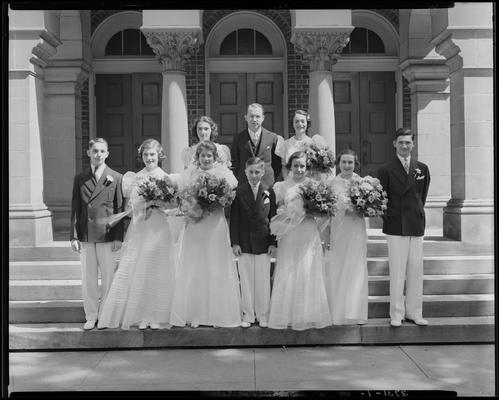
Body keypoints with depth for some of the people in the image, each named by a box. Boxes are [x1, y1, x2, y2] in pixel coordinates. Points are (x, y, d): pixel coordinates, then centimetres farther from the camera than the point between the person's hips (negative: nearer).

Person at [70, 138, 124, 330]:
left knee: (108, 278, 3)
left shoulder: (116, 178, 2)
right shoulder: (79, 178, 10)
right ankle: (91, 316, 18)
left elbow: (120, 209, 0)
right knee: (88, 278, 7)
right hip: (85, 236, 2)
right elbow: (75, 209, 9)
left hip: (107, 235, -2)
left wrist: (118, 237, -6)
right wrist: (74, 236, 2)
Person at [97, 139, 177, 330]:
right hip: (139, 228, 2)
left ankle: (155, 317, 6)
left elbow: (172, 203, -4)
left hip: (158, 229, -2)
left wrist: (155, 201, -17)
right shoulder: (135, 177, 11)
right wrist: (149, 201, -12)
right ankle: (141, 316, 7)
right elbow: (133, 203, 4)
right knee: (136, 270, -1)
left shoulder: (166, 178, 4)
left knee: (157, 273, -2)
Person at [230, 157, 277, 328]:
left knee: (263, 280, 5)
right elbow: (234, 219, 0)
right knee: (246, 280, 6)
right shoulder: (238, 192, -1)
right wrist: (234, 242, -5)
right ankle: (248, 315, 18)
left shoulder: (269, 192, 1)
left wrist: (273, 242, -1)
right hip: (244, 242, 0)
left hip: (263, 242, 0)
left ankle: (263, 315, 17)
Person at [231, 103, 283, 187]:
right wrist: (239, 180, 1)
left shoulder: (273, 138, 4)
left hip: (267, 185, 0)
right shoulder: (238, 138, 5)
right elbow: (234, 164, 9)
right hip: (244, 184, 0)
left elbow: (277, 163, 9)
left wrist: (272, 180, 1)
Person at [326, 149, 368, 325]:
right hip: (337, 230, 0)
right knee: (336, 272, 4)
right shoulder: (331, 182, 3)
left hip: (356, 231, 0)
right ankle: (337, 313, 13)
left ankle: (356, 313, 11)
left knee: (356, 272, 2)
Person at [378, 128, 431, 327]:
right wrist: (388, 219, -1)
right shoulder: (386, 170, -2)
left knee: (416, 270, 6)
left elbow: (422, 195, 16)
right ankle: (396, 314, 8)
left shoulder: (422, 168, 8)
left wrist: (417, 213, 11)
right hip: (395, 227, -3)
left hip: (416, 226, 3)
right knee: (397, 271, 0)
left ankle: (414, 312, 16)